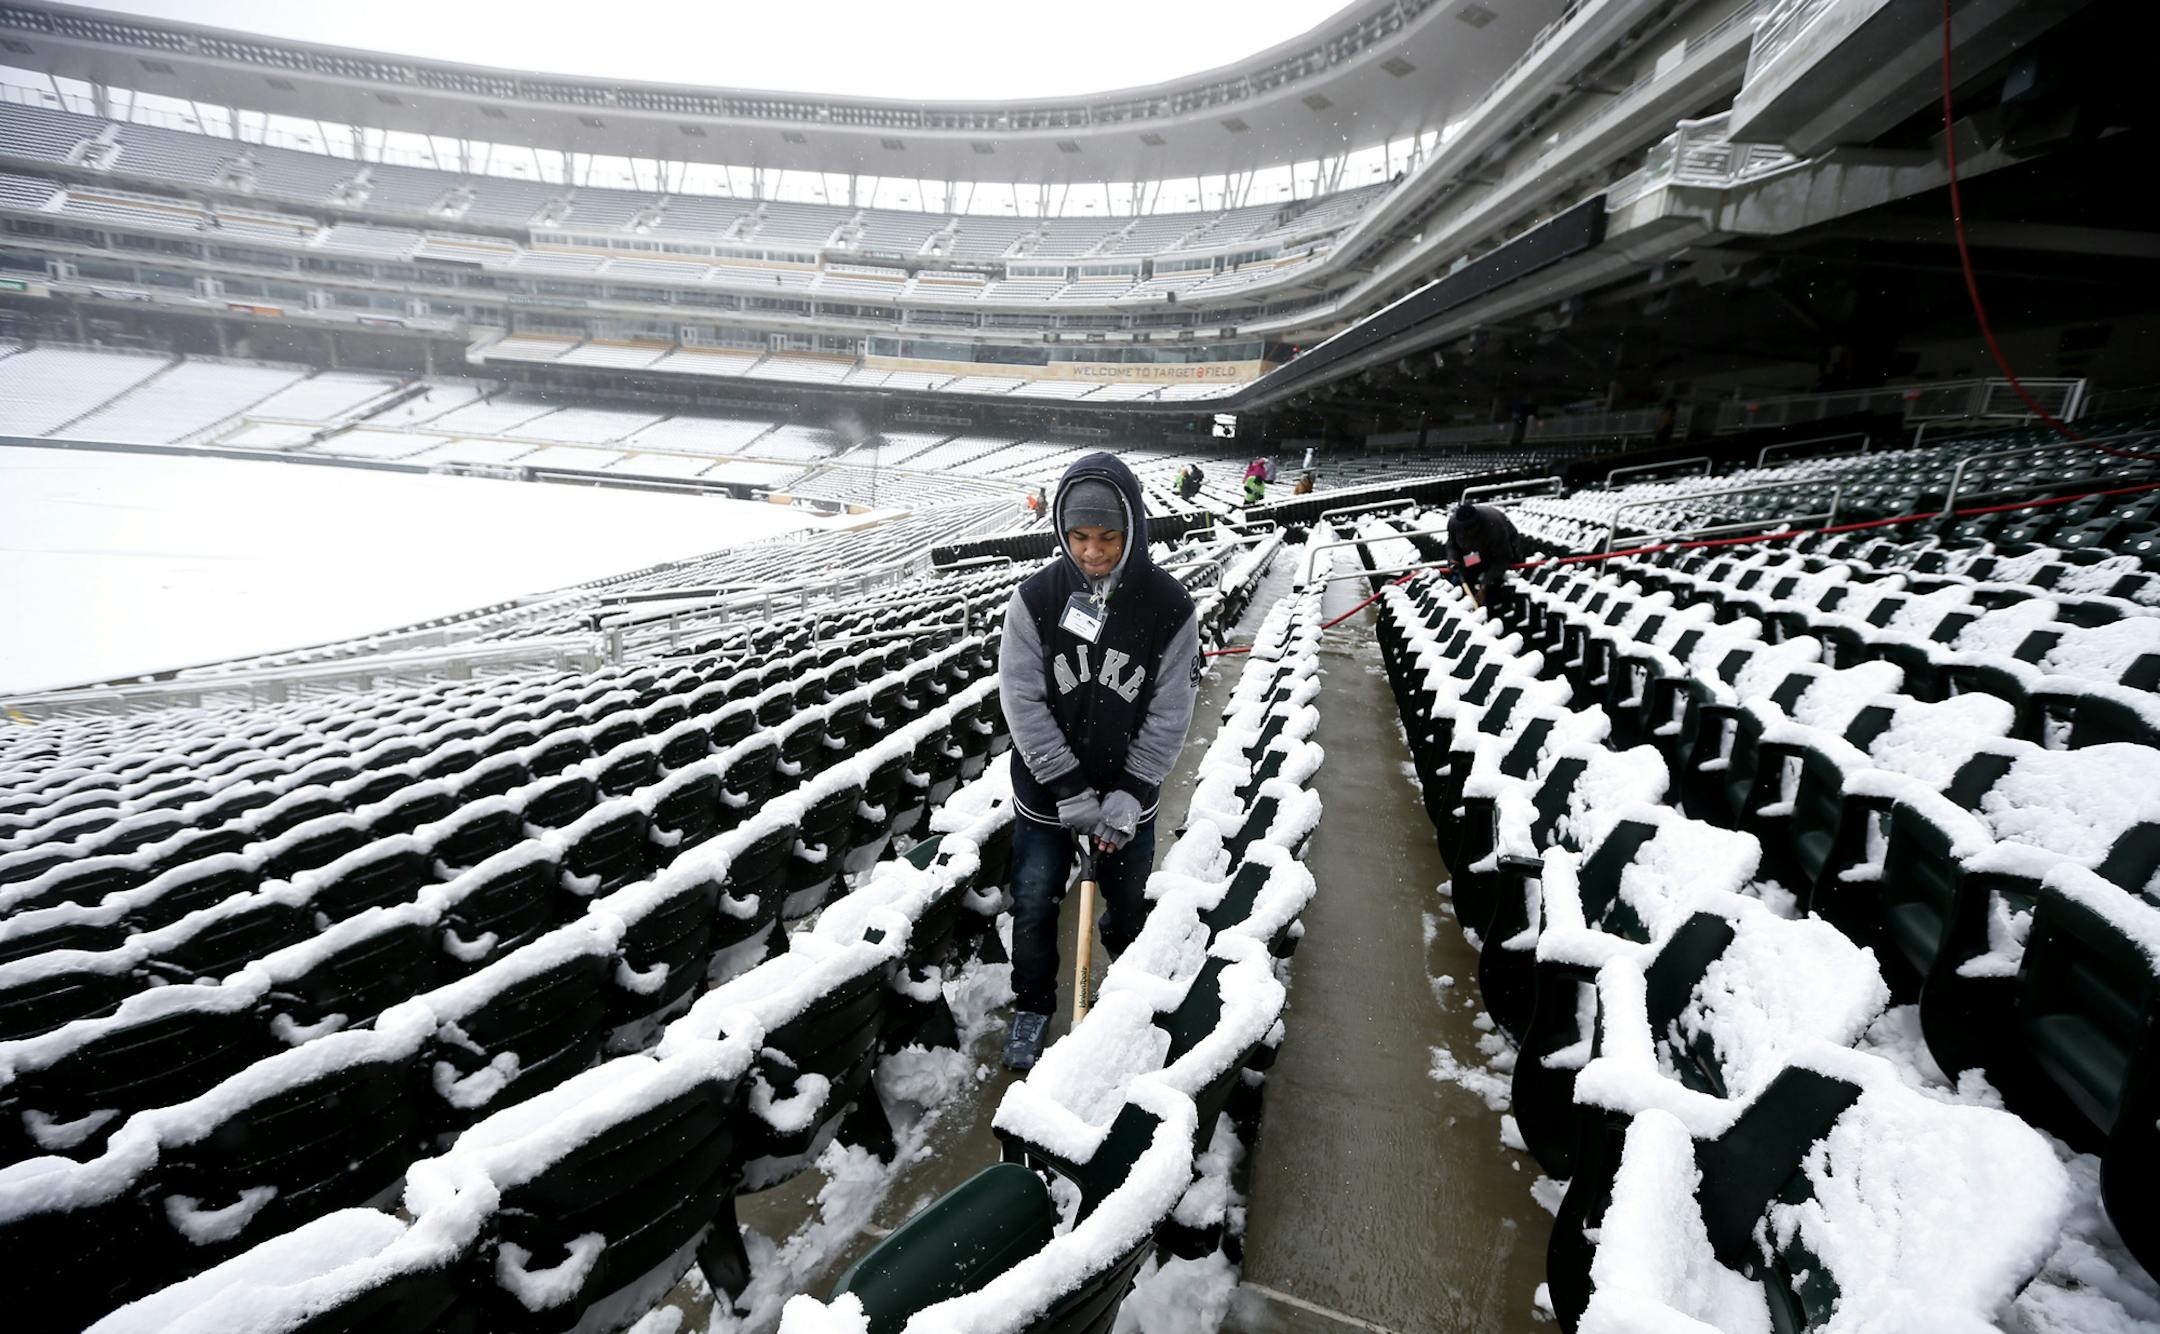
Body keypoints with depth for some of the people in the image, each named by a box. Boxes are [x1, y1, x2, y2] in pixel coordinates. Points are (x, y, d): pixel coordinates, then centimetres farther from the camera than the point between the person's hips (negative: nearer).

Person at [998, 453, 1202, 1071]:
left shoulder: (1169, 606, -15)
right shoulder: (1035, 597, -15)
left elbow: (1169, 713, -11)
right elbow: (1024, 703, -15)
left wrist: (1127, 797, -16)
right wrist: (1073, 793, -18)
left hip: (1128, 793, 1)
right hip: (1046, 791, 0)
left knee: (1127, 904, 20)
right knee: (1034, 904, 12)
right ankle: (1032, 1008, 36)